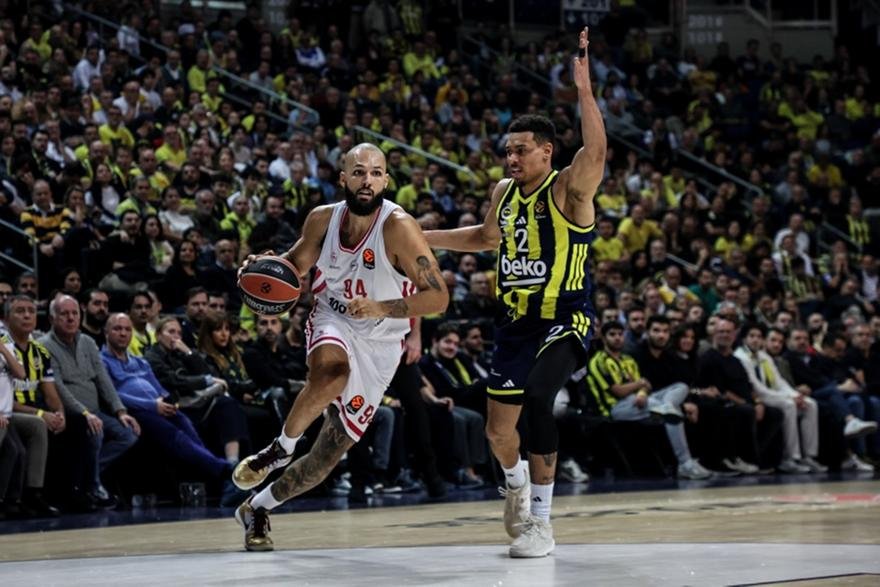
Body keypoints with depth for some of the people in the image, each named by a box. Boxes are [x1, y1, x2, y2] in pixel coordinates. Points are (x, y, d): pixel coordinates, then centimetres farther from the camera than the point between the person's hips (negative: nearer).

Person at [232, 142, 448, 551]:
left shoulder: (398, 227, -22)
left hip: (378, 346, -1)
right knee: (331, 372, -38)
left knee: (331, 453, 2)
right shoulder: (323, 219, -8)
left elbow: (438, 297, -22)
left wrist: (381, 308, -35)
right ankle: (282, 448, -14)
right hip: (333, 322, 1)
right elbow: (296, 263, 11)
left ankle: (257, 509, 24)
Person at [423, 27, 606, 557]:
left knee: (537, 397, -28)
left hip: (566, 320, -6)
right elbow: (487, 237, 27)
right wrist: (423, 238, 23)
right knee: (498, 430, 5)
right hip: (517, 321, 7)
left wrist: (584, 88, -40)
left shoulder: (569, 190, -12)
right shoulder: (504, 192, 7)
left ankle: (542, 521, -16)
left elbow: (596, 150, -32)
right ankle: (517, 481, 42)